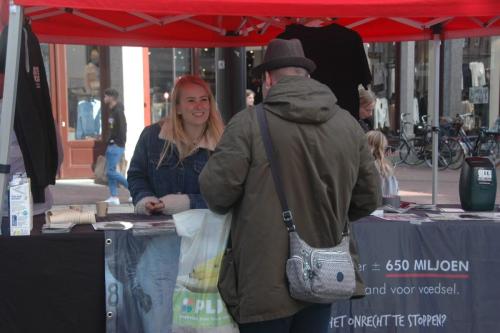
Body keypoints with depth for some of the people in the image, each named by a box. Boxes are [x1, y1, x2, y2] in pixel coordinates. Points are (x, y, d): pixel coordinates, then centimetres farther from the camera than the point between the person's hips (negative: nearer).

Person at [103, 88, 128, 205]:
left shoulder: (118, 112, -14)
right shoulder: (112, 111, 16)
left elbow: (122, 128, -19)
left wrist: (120, 142, -18)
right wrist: (109, 140, 11)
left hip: (116, 146, -10)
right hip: (111, 145, 10)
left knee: (111, 171, -11)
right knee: (110, 171, 7)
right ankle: (114, 197, 9)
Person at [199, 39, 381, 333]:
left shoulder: (249, 124, -12)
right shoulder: (349, 125, 2)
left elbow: (215, 189, -13)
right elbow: (369, 198, 8)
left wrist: (239, 209, 10)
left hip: (265, 283, -4)